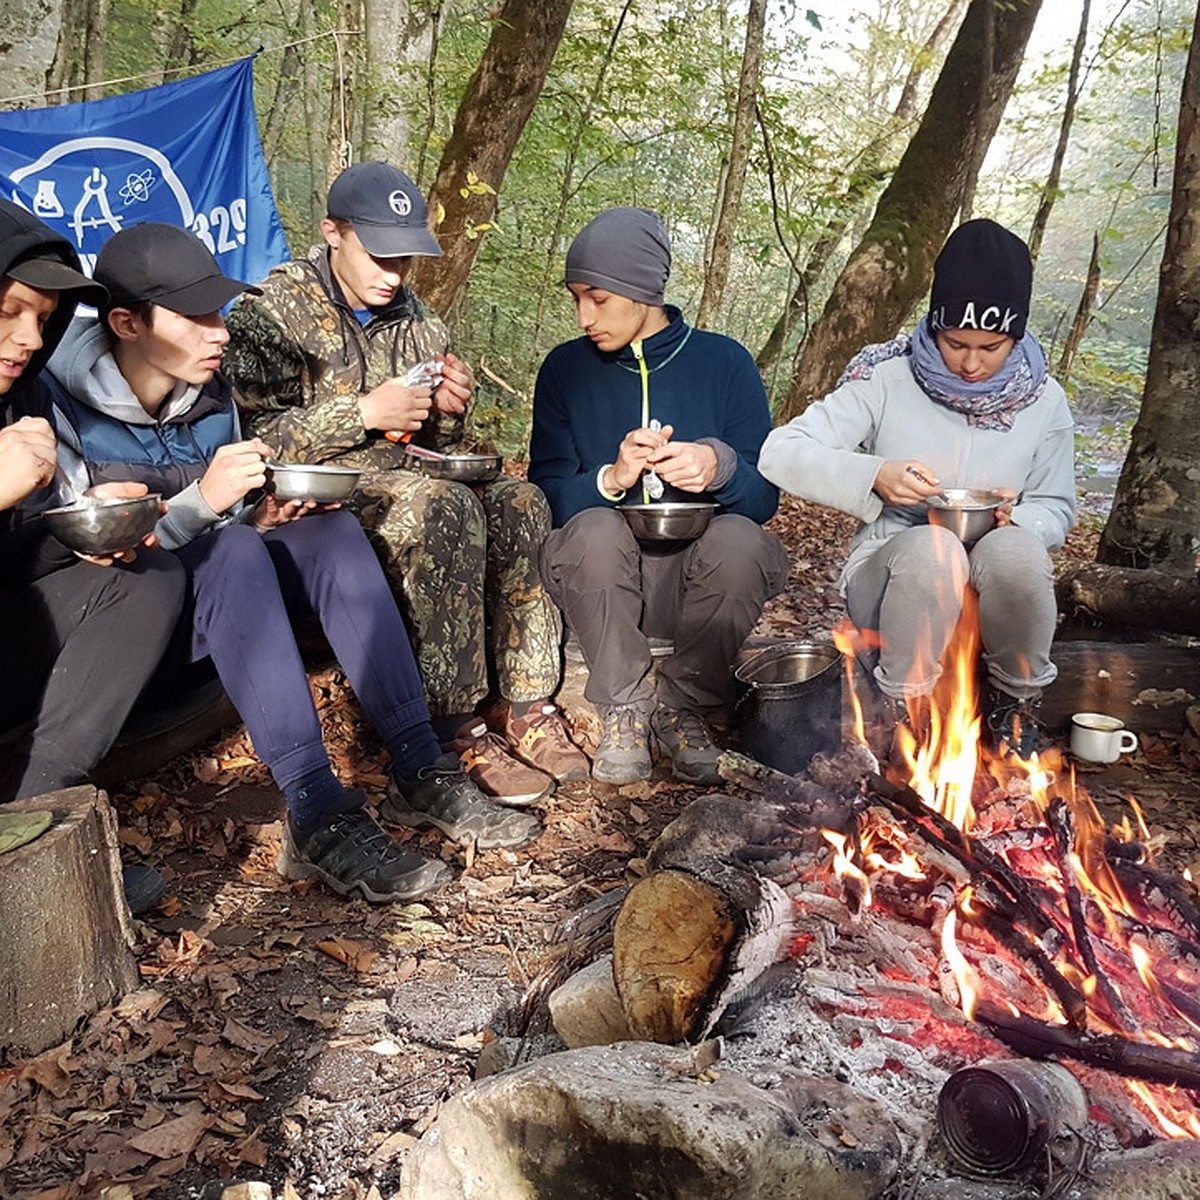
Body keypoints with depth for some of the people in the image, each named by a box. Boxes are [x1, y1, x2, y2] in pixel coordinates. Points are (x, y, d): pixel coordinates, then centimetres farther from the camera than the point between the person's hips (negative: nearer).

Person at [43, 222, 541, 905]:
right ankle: (319, 817, -40)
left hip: (212, 609, 6)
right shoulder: (60, 407, -15)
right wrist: (200, 503, -29)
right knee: (231, 550, -34)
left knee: (330, 529, -17)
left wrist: (262, 516, -8)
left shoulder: (212, 395, 5)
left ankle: (420, 772, -22)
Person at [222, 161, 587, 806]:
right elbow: (251, 437, -14)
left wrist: (446, 411, -2)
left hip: (403, 483, 6)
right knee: (444, 506, -34)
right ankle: (455, 728, -29)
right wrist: (363, 413, -18)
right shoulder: (273, 309, -3)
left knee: (517, 503, -22)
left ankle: (530, 706, -19)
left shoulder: (415, 319, 15)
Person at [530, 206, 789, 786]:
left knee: (738, 539, -31)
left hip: (698, 579, 0)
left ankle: (683, 704, -7)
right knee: (595, 530, -32)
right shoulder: (566, 368, 3)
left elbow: (765, 496, -3)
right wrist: (611, 479, -24)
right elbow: (546, 494, -4)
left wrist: (720, 468, -25)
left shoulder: (723, 362, 1)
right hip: (602, 578, 0)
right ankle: (625, 707, -10)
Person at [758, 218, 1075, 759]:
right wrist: (874, 475, -28)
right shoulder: (887, 379, -6)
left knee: (1013, 549, -33)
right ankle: (909, 715, -14)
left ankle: (1016, 704, -6)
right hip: (893, 579, -2)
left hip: (997, 588, 2)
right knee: (932, 546, -37)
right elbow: (781, 453, -12)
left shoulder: (1043, 400, 2)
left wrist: (1019, 519, -15)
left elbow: (1057, 509, 11)